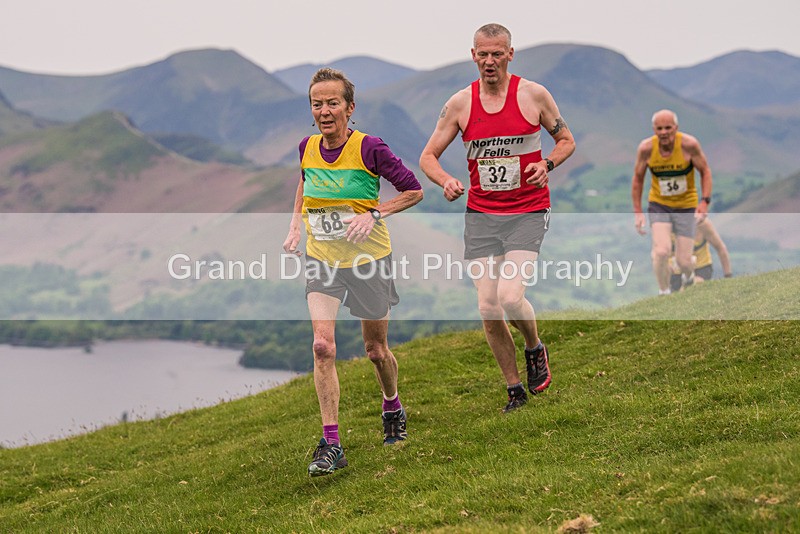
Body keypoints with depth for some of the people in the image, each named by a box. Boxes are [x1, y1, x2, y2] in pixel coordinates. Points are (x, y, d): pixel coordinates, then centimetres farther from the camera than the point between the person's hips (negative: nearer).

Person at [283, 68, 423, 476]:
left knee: (375, 350, 11)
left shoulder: (369, 148, -16)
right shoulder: (307, 148, -2)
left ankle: (393, 407, 43)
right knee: (323, 346, -15)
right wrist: (296, 222, 8)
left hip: (368, 259, -2)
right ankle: (331, 445, -12)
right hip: (321, 259, 3)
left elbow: (414, 190, -8)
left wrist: (375, 214, -20)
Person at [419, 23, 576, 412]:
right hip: (480, 215, 3)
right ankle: (515, 390, 16)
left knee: (510, 297, -20)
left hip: (527, 213, -3)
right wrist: (446, 181, -15)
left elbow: (566, 140, 10)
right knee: (488, 308, -1)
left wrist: (546, 165, -11)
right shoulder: (460, 103, 2)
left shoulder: (533, 94, -2)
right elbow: (428, 156, 7)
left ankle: (535, 348, 14)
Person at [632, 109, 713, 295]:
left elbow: (705, 171, -6)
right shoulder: (646, 148, -15)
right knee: (661, 251, -20)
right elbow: (638, 178, 0)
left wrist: (705, 201, -18)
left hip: (686, 205, 0)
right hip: (659, 205, 1)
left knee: (683, 260, 0)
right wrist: (637, 211, -2)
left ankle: (688, 278, 38)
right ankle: (663, 293, 2)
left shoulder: (689, 144, -20)